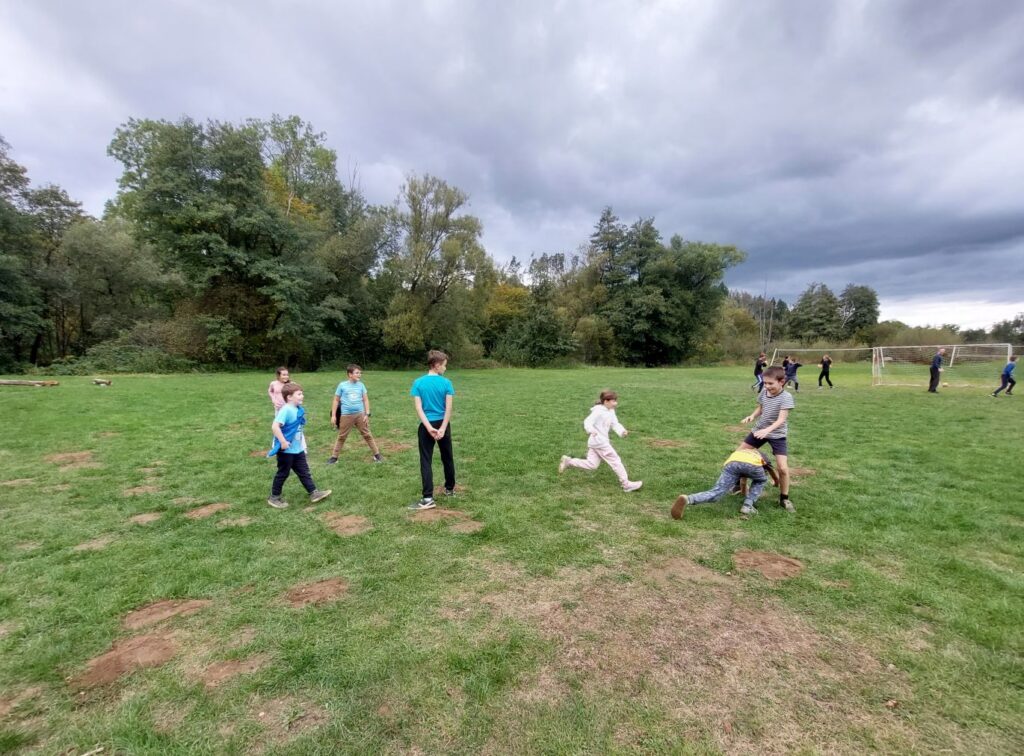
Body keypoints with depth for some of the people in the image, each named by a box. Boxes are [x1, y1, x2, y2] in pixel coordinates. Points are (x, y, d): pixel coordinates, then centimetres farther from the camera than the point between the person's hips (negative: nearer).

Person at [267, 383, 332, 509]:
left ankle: (314, 493, 19)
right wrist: (283, 442, -28)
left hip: (298, 449, 8)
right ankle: (274, 498, 25)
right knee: (283, 474, 7)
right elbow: (274, 426, -31)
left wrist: (302, 443, 17)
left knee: (304, 471, 13)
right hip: (286, 450, -8)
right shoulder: (286, 410, -22)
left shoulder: (299, 409, 4)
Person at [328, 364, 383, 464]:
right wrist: (333, 415, 1)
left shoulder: (361, 385, 0)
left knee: (367, 435, 7)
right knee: (341, 437, 10)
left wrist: (367, 414, -1)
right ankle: (334, 457, 22)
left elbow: (365, 400, 5)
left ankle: (377, 455, 14)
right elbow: (336, 400, 3)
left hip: (360, 414, 1)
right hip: (346, 415, -1)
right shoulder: (342, 385, -4)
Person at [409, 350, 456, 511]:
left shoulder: (418, 383, -4)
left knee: (426, 461, 2)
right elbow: (448, 408, -12)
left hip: (426, 426, -1)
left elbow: (418, 408, -10)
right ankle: (450, 489, 34)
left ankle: (428, 499, -3)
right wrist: (443, 428, -13)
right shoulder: (446, 383, -6)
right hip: (443, 424, 1)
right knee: (447, 458, 17)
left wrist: (429, 427, -13)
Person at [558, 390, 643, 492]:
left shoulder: (611, 412, 14)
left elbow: (615, 424, 10)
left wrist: (622, 431, -11)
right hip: (600, 442, -9)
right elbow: (588, 422, -22)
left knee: (591, 465, 8)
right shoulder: (599, 411, -15)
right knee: (615, 461, -1)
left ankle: (568, 461, 9)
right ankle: (626, 484, 9)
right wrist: (591, 430, -44)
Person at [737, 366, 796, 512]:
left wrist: (767, 430, -44)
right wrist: (752, 416, -9)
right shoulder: (764, 393, -3)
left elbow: (781, 419, -29)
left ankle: (784, 499, 10)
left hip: (777, 435, -5)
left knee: (783, 468, -12)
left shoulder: (786, 397, -20)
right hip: (759, 430, 6)